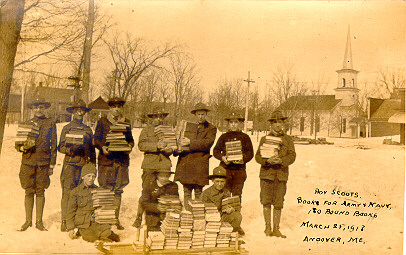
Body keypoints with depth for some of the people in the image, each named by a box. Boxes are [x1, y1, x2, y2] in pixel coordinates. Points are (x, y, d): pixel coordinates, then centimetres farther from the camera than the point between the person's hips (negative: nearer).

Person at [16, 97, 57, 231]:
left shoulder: (50, 124, 7)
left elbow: (53, 146, 6)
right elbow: (17, 144, 12)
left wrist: (52, 165, 1)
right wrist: (24, 146, -12)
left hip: (43, 163, -1)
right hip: (28, 162, 1)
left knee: (40, 191, 2)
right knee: (29, 192, 3)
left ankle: (39, 221, 9)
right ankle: (28, 221, 12)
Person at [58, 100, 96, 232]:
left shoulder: (88, 130, 18)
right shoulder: (67, 129, 7)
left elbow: (92, 150, 20)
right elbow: (61, 147, 2)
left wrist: (93, 166, 16)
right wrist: (71, 149, -17)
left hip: (85, 165, 3)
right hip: (70, 165, -3)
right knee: (68, 192, -7)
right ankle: (65, 221, -2)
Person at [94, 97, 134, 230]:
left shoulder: (126, 123, 16)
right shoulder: (102, 121, 8)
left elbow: (130, 139, 19)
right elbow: (96, 139, 6)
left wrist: (129, 146, -2)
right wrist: (102, 147, -13)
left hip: (122, 160, 2)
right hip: (106, 160, -2)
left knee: (118, 190, 4)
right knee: (105, 189, -4)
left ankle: (116, 218, 11)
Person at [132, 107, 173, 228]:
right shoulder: (146, 130, 9)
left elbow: (173, 147, 18)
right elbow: (141, 145, -5)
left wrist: (169, 149, -5)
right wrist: (156, 145, -17)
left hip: (164, 165, 3)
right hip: (150, 166, -3)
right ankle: (139, 219, 4)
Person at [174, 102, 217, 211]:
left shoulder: (211, 129, 6)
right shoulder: (190, 127, 20)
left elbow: (208, 142, -11)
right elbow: (183, 141, 23)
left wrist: (191, 142, -16)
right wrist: (178, 149, 2)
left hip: (200, 163, -4)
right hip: (186, 162, 4)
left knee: (198, 191, -2)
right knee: (187, 190, 5)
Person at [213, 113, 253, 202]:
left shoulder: (244, 137, 10)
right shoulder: (224, 136, 11)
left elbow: (250, 153, 6)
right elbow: (215, 151, 10)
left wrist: (243, 159, -13)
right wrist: (222, 157, -10)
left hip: (239, 169, 0)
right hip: (225, 168, 0)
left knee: (237, 194, -2)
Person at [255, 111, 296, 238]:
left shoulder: (287, 139, 12)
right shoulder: (264, 139, 11)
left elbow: (292, 156, 2)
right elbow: (258, 156, 4)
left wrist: (281, 160, -16)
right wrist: (268, 161, -15)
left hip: (281, 174, 1)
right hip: (267, 173, 0)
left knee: (278, 203, 1)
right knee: (266, 201, -3)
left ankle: (276, 229, 10)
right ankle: (267, 227, 9)